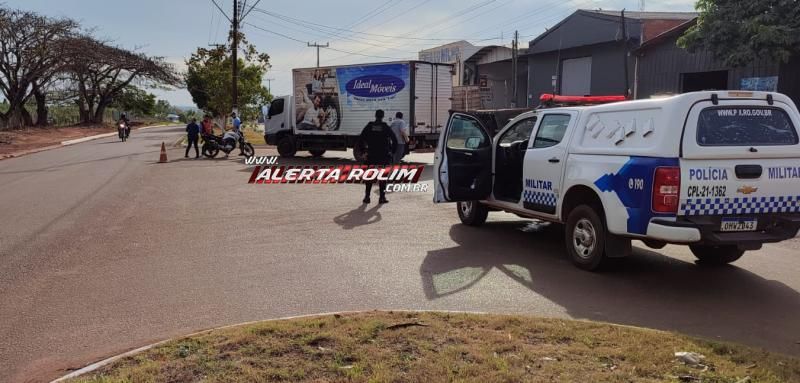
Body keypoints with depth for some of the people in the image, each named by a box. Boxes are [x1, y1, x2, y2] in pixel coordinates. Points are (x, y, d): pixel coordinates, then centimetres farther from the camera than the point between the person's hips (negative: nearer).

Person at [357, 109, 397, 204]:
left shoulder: (369, 127, 2)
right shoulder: (386, 127, -1)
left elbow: (361, 139, -1)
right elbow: (394, 141, -4)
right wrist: (392, 151, 8)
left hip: (371, 155, 1)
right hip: (384, 156, -1)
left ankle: (367, 196, 7)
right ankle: (382, 197, 3)